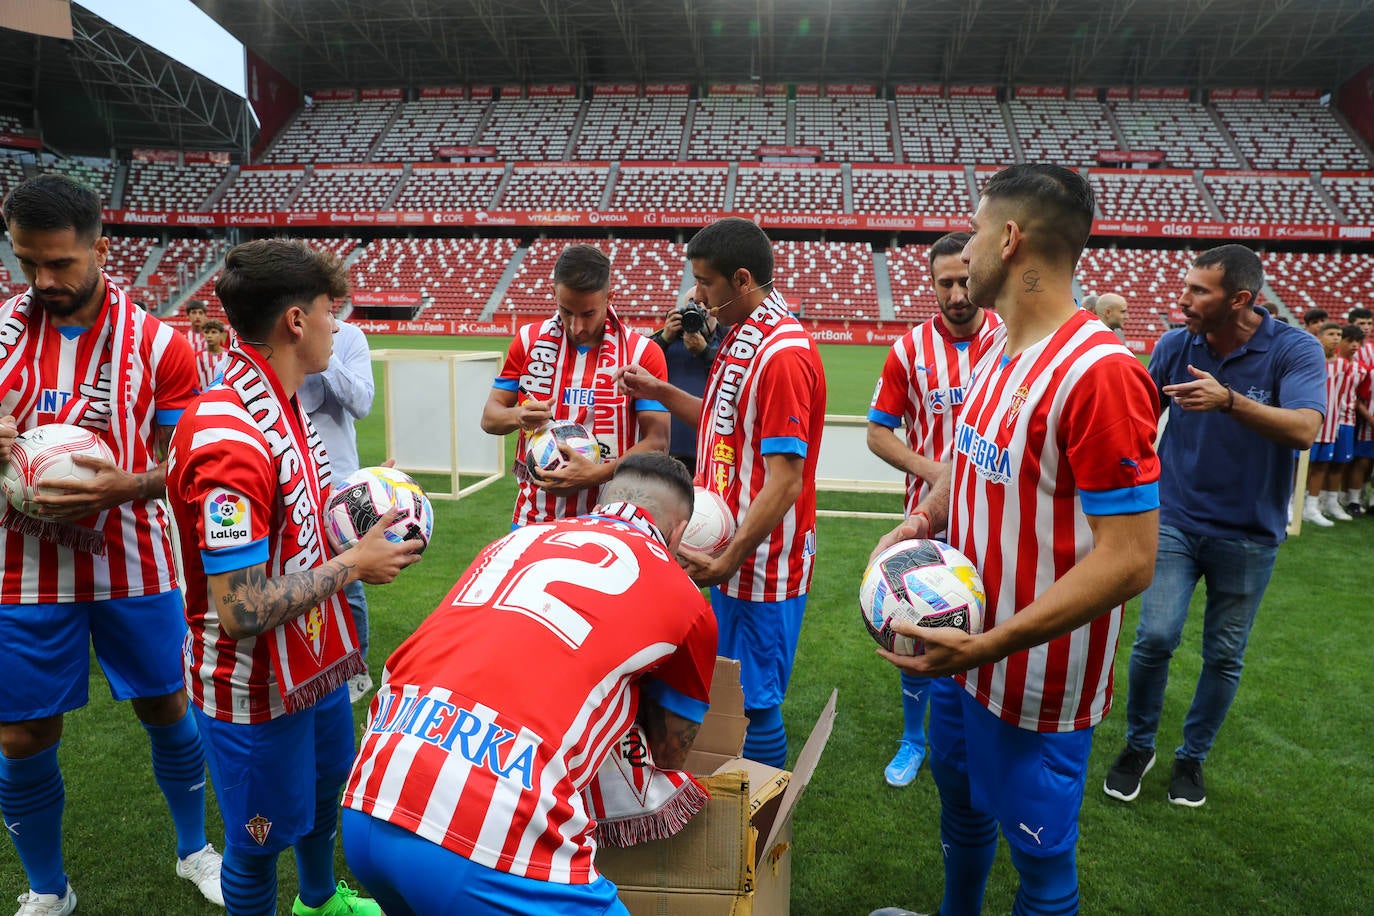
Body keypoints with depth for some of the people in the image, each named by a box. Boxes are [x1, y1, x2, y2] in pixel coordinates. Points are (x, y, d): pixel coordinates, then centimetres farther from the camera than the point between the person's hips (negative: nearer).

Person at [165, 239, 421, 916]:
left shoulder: (281, 409, 2)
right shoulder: (228, 439, -31)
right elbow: (241, 610, -32)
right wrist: (353, 564, -21)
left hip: (314, 659, 10)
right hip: (256, 690, -10)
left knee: (326, 790, 30)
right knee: (261, 837, 14)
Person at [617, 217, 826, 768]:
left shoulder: (785, 354, -21)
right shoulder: (741, 337, 11)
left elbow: (785, 479, -24)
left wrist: (732, 557, -23)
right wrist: (659, 392, 11)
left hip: (764, 562, -10)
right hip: (728, 547, 10)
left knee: (754, 704, 3)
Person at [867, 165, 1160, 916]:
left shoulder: (1099, 373, -25)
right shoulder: (995, 348, 3)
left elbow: (1129, 557, -25)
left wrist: (990, 645, -27)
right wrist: (920, 521, -2)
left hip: (1039, 678, -9)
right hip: (963, 646, 9)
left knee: (1038, 854, 13)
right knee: (959, 797, 28)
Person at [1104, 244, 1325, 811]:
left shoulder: (1295, 349, -13)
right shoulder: (1175, 345, -5)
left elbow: (1304, 429, -28)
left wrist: (1228, 399, -42)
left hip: (1249, 534, -1)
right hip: (1175, 519, 1)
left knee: (1224, 656, 10)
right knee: (1155, 637, -9)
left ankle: (1192, 756, 32)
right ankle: (1138, 747, 15)